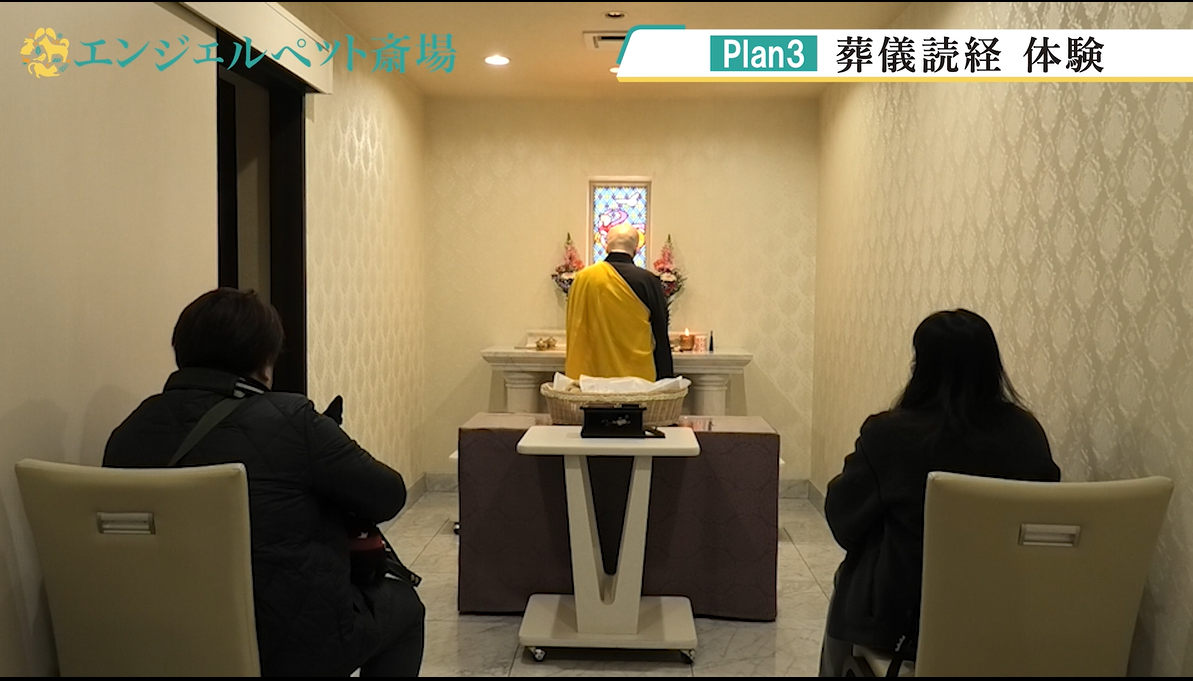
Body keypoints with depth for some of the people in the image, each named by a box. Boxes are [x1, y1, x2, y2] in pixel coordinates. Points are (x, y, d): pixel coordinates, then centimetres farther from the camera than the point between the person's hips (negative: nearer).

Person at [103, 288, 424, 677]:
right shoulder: (289, 419, -20)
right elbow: (389, 496, -13)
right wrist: (333, 505, 8)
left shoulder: (129, 432, -3)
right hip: (294, 646, -6)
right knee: (402, 603, 23)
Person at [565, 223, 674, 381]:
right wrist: (665, 381, 6)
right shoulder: (649, 281, -6)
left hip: (591, 374, 3)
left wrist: (575, 377, 20)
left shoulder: (582, 279, 1)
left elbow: (574, 333, 9)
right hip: (638, 374, -2)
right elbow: (661, 338, -2)